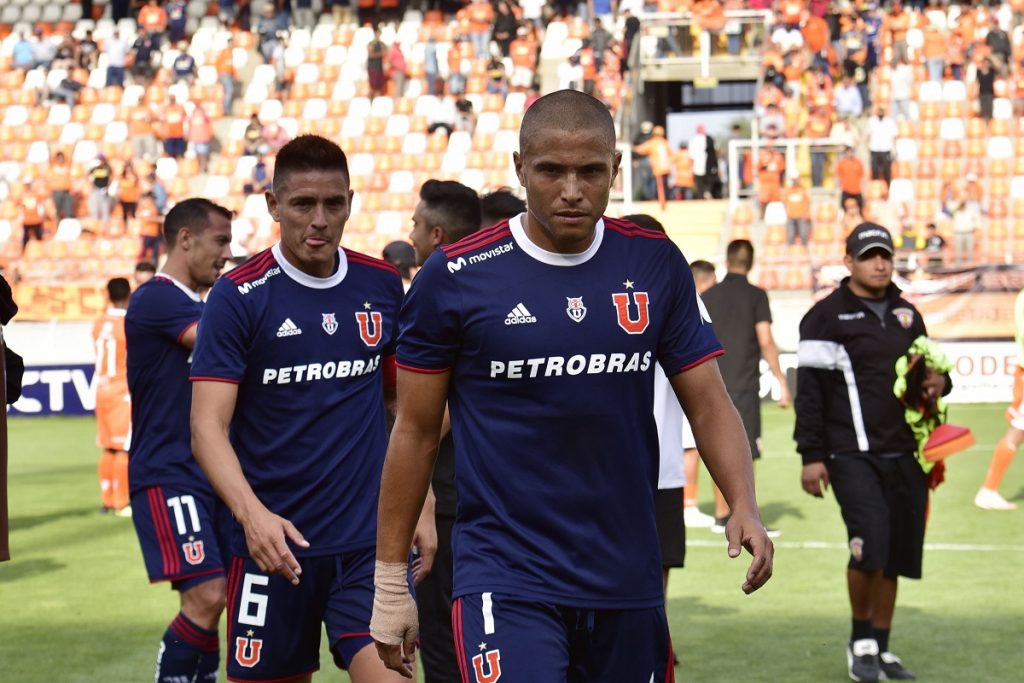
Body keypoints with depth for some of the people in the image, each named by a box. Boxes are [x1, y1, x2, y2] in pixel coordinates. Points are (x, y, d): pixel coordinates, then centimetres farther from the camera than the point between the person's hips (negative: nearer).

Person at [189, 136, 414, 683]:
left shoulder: (383, 287, 6)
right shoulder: (238, 296, -6)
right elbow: (208, 426, -13)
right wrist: (252, 513, -28)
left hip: (370, 540, 2)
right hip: (276, 539, -2)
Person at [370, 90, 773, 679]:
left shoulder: (656, 265, 3)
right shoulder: (455, 277, -5)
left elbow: (708, 403, 5)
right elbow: (416, 433, 1)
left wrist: (745, 508, -13)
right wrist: (390, 582, 2)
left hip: (629, 579, 4)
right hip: (505, 579, -4)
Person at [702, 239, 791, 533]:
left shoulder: (707, 296, 7)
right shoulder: (756, 296, -4)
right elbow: (766, 342, -10)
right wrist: (781, 381, -4)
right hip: (744, 385, -4)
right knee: (745, 453, -3)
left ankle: (722, 515, 17)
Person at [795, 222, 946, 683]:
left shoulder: (907, 315, 15)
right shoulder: (827, 316, -4)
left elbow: (925, 366, 27)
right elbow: (810, 390, -7)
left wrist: (938, 382, 2)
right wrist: (811, 456, -11)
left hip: (905, 454, 6)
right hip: (853, 454, -6)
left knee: (895, 557, 8)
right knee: (870, 545, -18)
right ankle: (860, 641, 1)